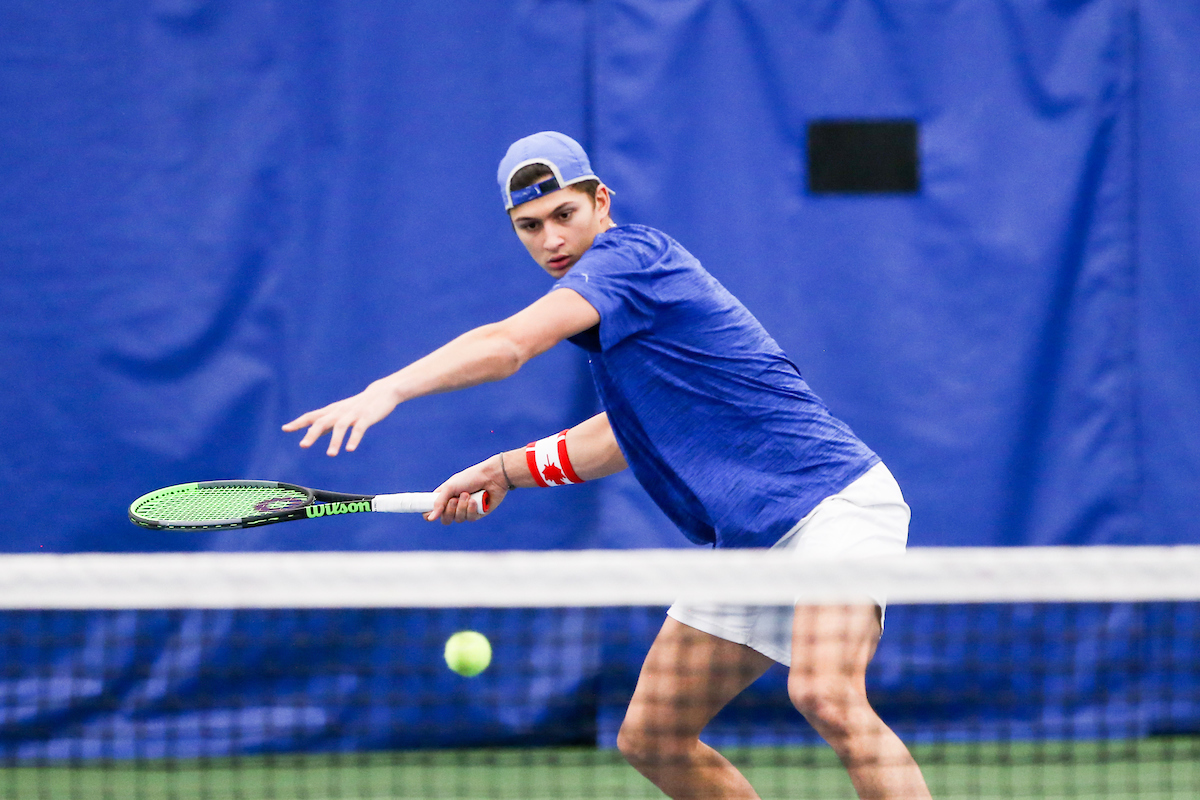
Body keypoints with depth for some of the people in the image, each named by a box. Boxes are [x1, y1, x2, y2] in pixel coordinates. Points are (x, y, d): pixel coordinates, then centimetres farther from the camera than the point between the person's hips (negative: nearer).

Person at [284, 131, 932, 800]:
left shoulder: (630, 252, -11)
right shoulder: (616, 282, 18)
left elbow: (508, 344, -27)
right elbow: (633, 434, 31)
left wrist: (386, 391, -37)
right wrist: (505, 471, 23)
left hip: (831, 500, -10)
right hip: (747, 539, 10)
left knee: (825, 697, -32)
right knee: (651, 738, 8)